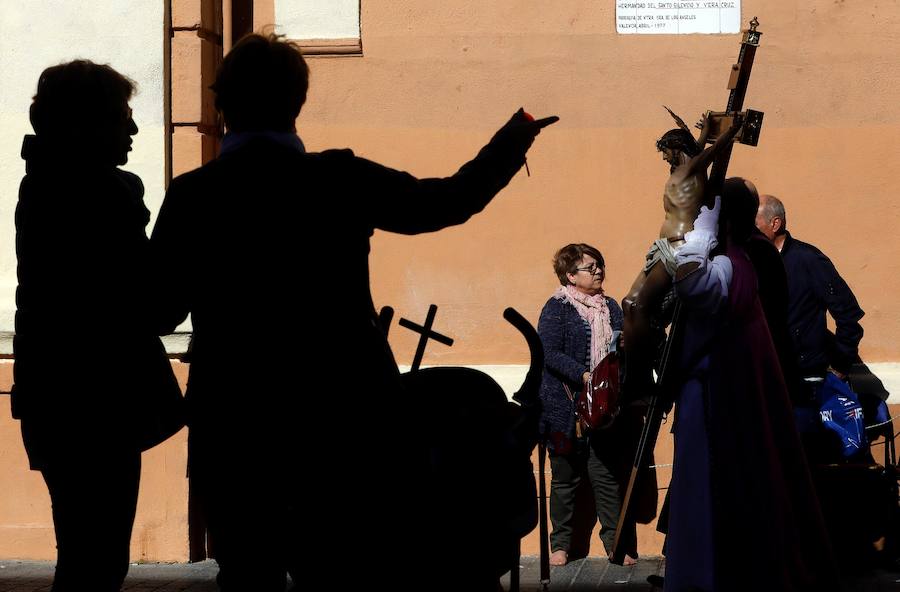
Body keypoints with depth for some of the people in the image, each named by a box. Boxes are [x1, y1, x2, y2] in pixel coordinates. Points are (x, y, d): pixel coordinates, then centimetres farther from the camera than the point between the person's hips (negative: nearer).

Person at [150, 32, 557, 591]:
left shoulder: (189, 195, -5)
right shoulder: (340, 179, -6)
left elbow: (160, 308, 0)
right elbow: (451, 200, 3)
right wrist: (516, 137, 19)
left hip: (234, 426, 0)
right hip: (344, 415, 0)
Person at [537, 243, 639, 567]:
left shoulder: (611, 308, 15)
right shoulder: (557, 308, -3)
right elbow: (549, 353, -13)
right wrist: (584, 376, -21)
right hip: (567, 409, -4)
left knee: (609, 475, 1)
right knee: (566, 476, 5)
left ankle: (617, 543, 7)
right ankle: (561, 544, 14)